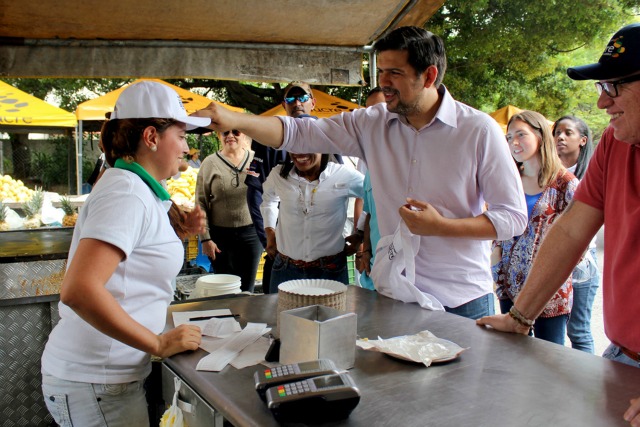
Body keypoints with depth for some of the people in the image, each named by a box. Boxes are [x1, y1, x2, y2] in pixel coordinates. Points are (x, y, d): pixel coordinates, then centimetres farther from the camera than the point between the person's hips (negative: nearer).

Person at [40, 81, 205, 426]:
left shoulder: (136, 190, 11)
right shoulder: (127, 194, -19)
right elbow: (78, 290, -30)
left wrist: (178, 232, 10)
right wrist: (158, 343, -22)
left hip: (112, 373, 9)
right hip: (95, 383, -9)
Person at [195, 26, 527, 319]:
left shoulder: (478, 130, -11)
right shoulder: (372, 124, -1)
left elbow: (514, 217, -9)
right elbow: (298, 133, -6)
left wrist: (441, 226, -20)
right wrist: (234, 120, -21)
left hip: (462, 301, -3)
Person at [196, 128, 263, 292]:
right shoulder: (210, 163, 0)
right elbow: (201, 203, -1)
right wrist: (205, 238, -5)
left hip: (252, 233, 1)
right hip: (220, 234, -1)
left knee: (247, 290, 7)